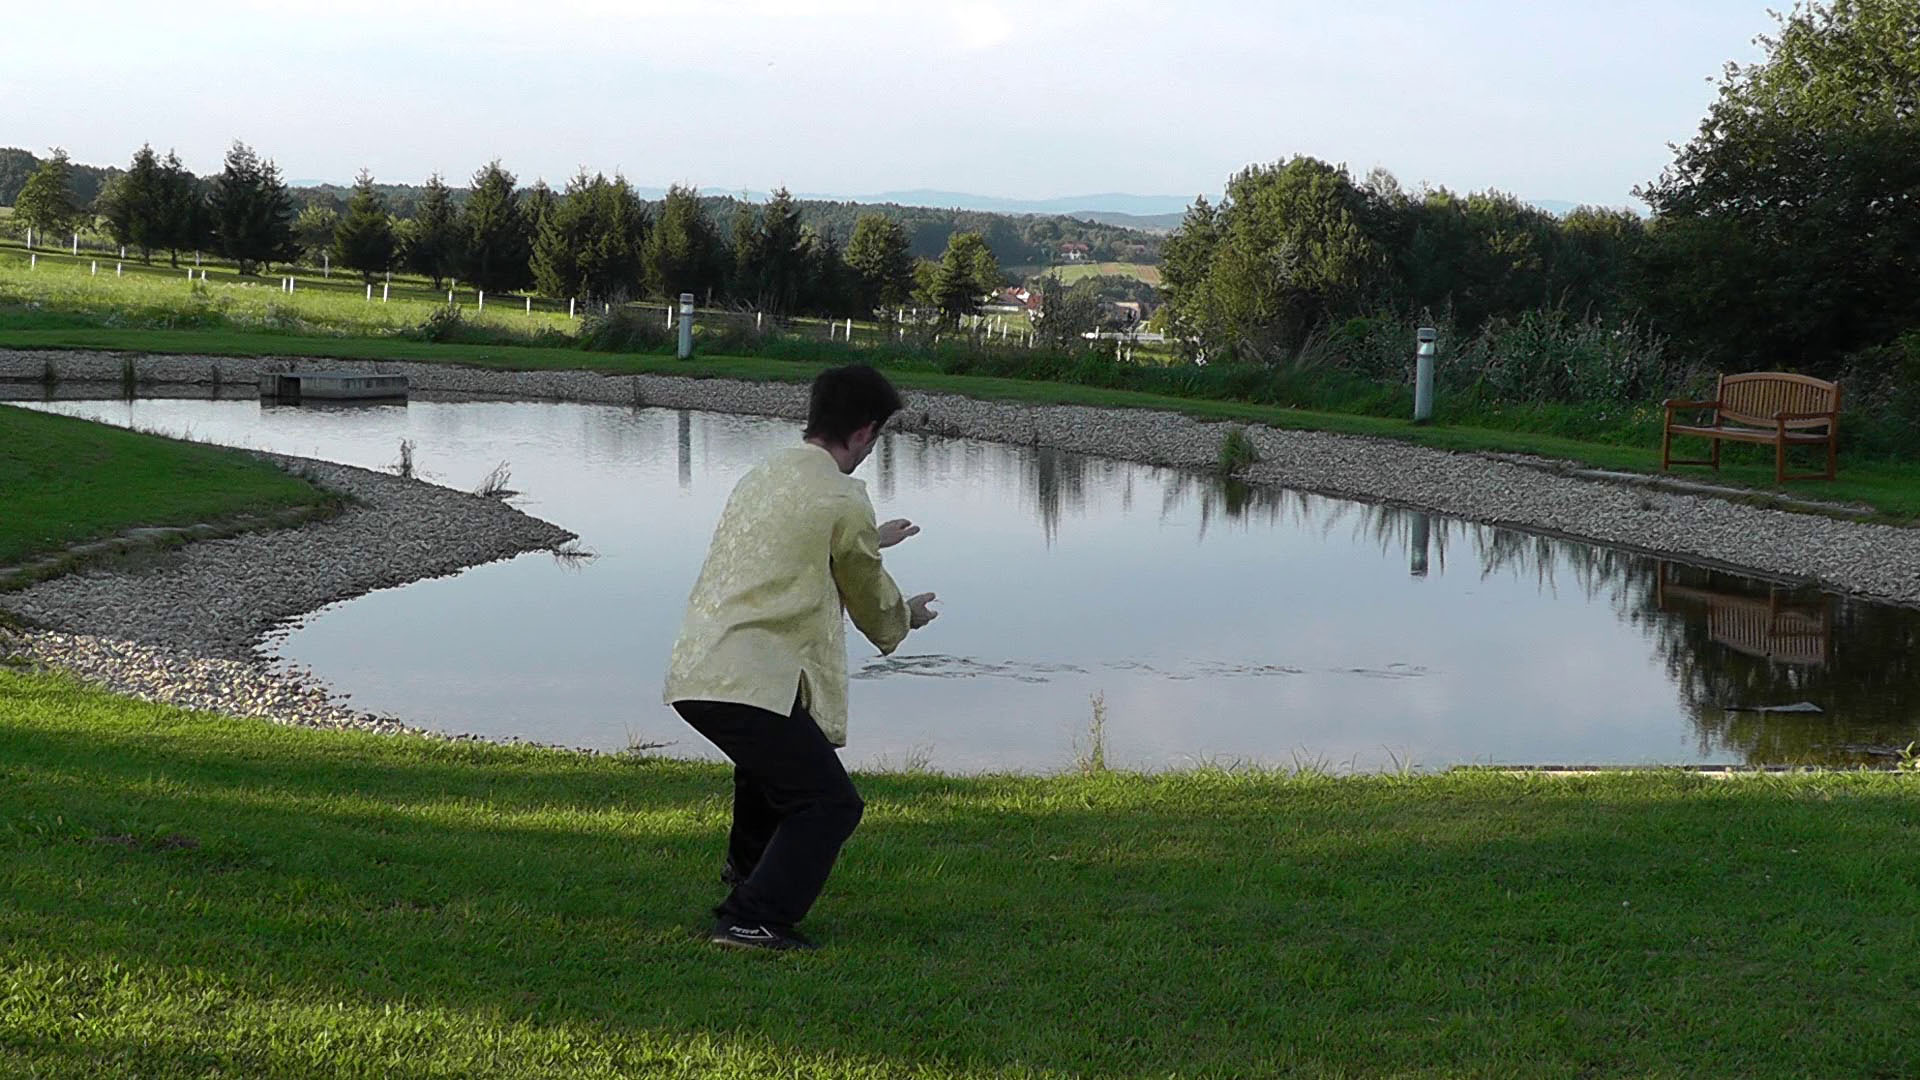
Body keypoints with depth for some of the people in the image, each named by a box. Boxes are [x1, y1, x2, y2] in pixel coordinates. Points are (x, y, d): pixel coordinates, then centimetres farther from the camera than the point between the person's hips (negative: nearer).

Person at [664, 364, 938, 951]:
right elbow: (872, 602, 9)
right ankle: (753, 920, -9)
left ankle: (748, 868, 54)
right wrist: (906, 617, 32)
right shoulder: (842, 500, -6)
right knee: (830, 802, -2)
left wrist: (870, 541, 53)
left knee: (773, 759, 36)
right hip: (747, 683, -9)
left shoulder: (763, 476, 18)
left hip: (692, 673, 9)